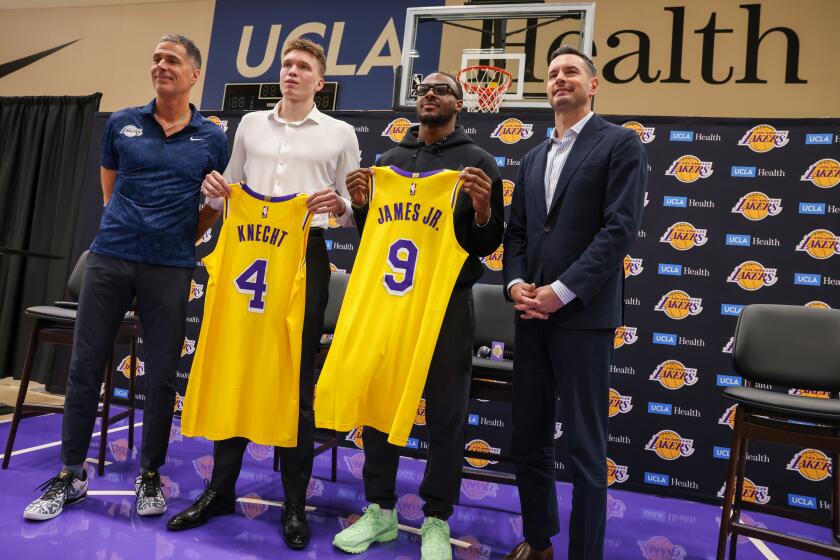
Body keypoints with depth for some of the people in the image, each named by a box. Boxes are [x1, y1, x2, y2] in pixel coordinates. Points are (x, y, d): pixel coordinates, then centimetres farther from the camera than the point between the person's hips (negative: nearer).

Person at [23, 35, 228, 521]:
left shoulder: (212, 138, 3)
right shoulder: (122, 123, 8)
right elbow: (110, 184, 21)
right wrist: (127, 226, 14)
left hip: (170, 267, -1)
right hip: (110, 257, 2)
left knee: (161, 375, 4)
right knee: (85, 366, 5)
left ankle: (150, 475, 20)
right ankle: (72, 474, 20)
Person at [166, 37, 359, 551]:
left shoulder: (340, 133, 7)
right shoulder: (251, 124, 15)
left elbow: (358, 211, 4)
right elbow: (230, 194, 19)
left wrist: (339, 206, -17)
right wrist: (217, 192, -3)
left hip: (305, 257, -3)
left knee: (298, 380, 2)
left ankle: (295, 503, 15)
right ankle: (221, 488, 23)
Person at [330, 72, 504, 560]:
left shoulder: (478, 162, 2)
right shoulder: (389, 160, 12)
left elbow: (489, 245, -2)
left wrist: (483, 209, -21)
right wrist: (361, 206, -5)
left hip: (449, 302, -3)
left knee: (446, 415, 4)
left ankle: (437, 521, 20)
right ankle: (380, 510, 26)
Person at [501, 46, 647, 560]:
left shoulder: (621, 143, 0)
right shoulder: (534, 157, 19)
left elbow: (621, 228, -11)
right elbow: (516, 230, 15)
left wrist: (562, 291, -17)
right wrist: (516, 283, -4)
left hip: (584, 315, -6)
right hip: (532, 317, 6)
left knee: (586, 448, 3)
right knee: (529, 439, 13)